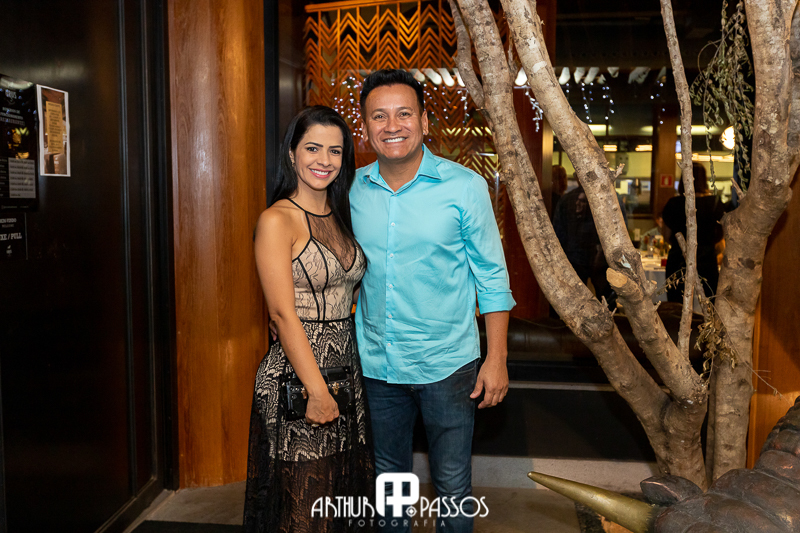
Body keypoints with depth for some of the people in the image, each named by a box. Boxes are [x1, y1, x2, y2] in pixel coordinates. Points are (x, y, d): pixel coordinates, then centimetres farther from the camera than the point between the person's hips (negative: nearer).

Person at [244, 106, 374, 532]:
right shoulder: (277, 220, -10)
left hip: (347, 369, 7)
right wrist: (317, 391, -18)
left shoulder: (341, 217, 11)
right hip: (296, 374, -7)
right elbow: (282, 313, -16)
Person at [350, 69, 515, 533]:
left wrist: (496, 359, -8)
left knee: (453, 487, 9)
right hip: (377, 364, 3)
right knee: (388, 478, 20)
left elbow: (492, 277, -4)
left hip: (446, 364, -3)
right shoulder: (354, 190, 0)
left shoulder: (464, 187, -9)